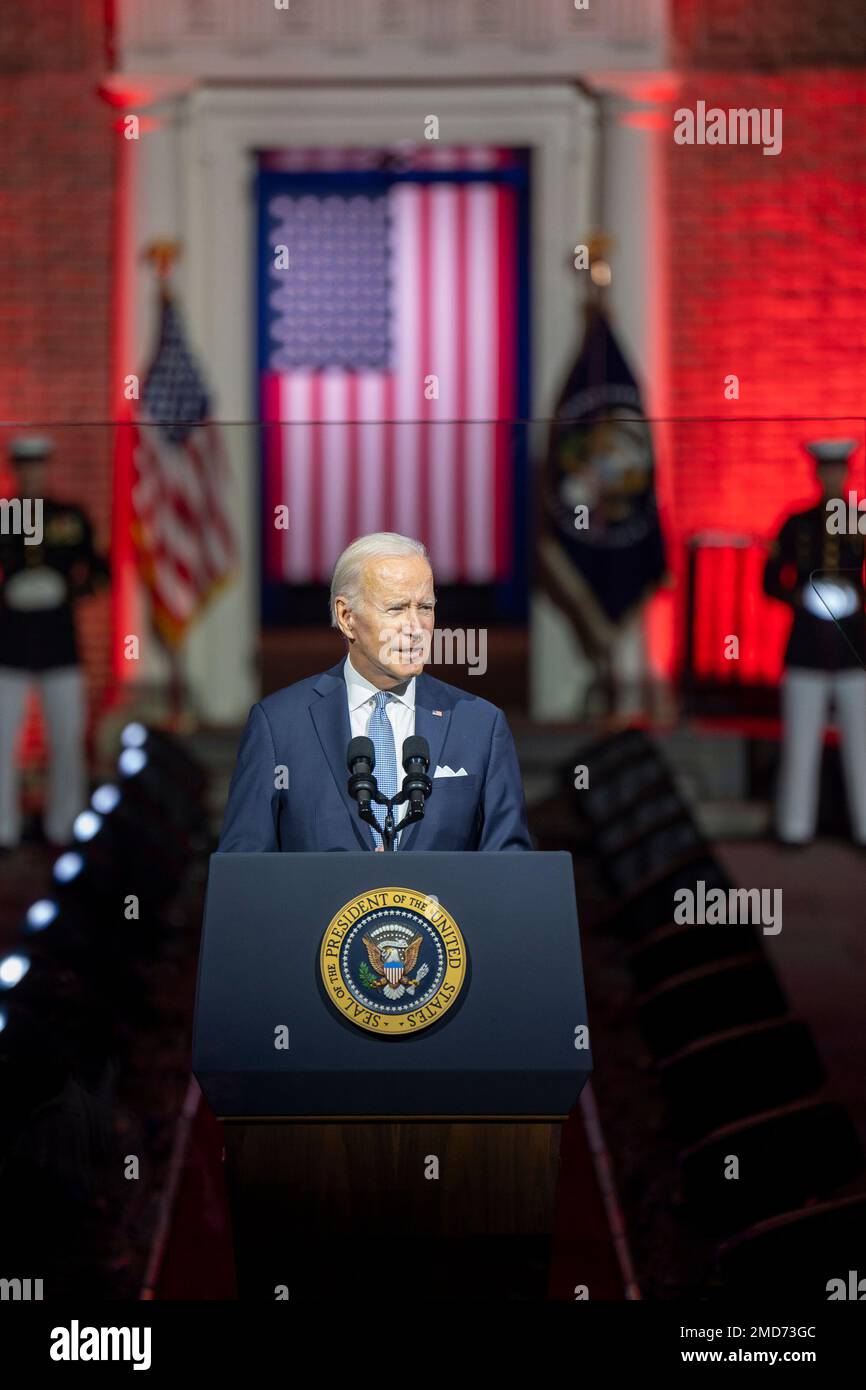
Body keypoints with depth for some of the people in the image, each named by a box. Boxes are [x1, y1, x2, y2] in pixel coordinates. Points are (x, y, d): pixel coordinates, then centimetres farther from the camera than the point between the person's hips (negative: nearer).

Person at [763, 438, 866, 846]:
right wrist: (798, 598, -12)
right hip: (807, 649, 0)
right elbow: (771, 580, 6)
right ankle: (794, 828, 9)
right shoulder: (797, 525, 5)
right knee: (801, 739, 1)